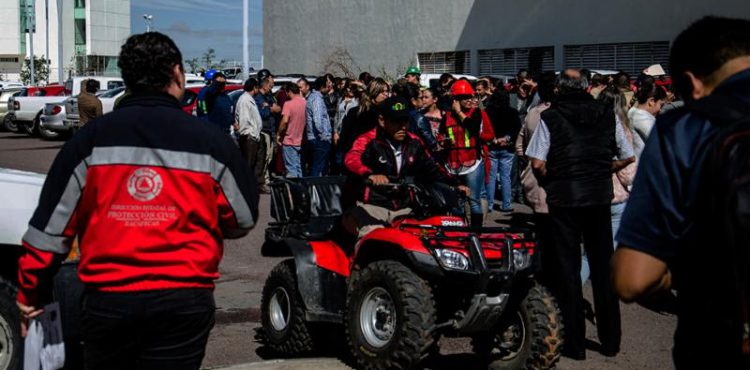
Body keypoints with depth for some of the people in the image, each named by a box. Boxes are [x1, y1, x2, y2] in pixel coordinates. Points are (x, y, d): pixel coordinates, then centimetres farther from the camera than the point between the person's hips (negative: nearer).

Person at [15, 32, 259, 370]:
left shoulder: (91, 138, 2)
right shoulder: (209, 141, -1)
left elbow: (50, 224, 3)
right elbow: (244, 219, 7)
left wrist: (31, 294, 13)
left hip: (107, 298, 2)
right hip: (184, 302, -1)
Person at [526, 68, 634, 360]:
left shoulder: (551, 117, -4)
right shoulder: (607, 115, 6)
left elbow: (537, 163, -10)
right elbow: (627, 157, 10)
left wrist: (548, 183, 8)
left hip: (564, 197, -3)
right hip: (600, 196, 3)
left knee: (567, 267, 5)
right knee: (603, 266, 12)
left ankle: (574, 344, 8)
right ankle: (610, 341, 18)